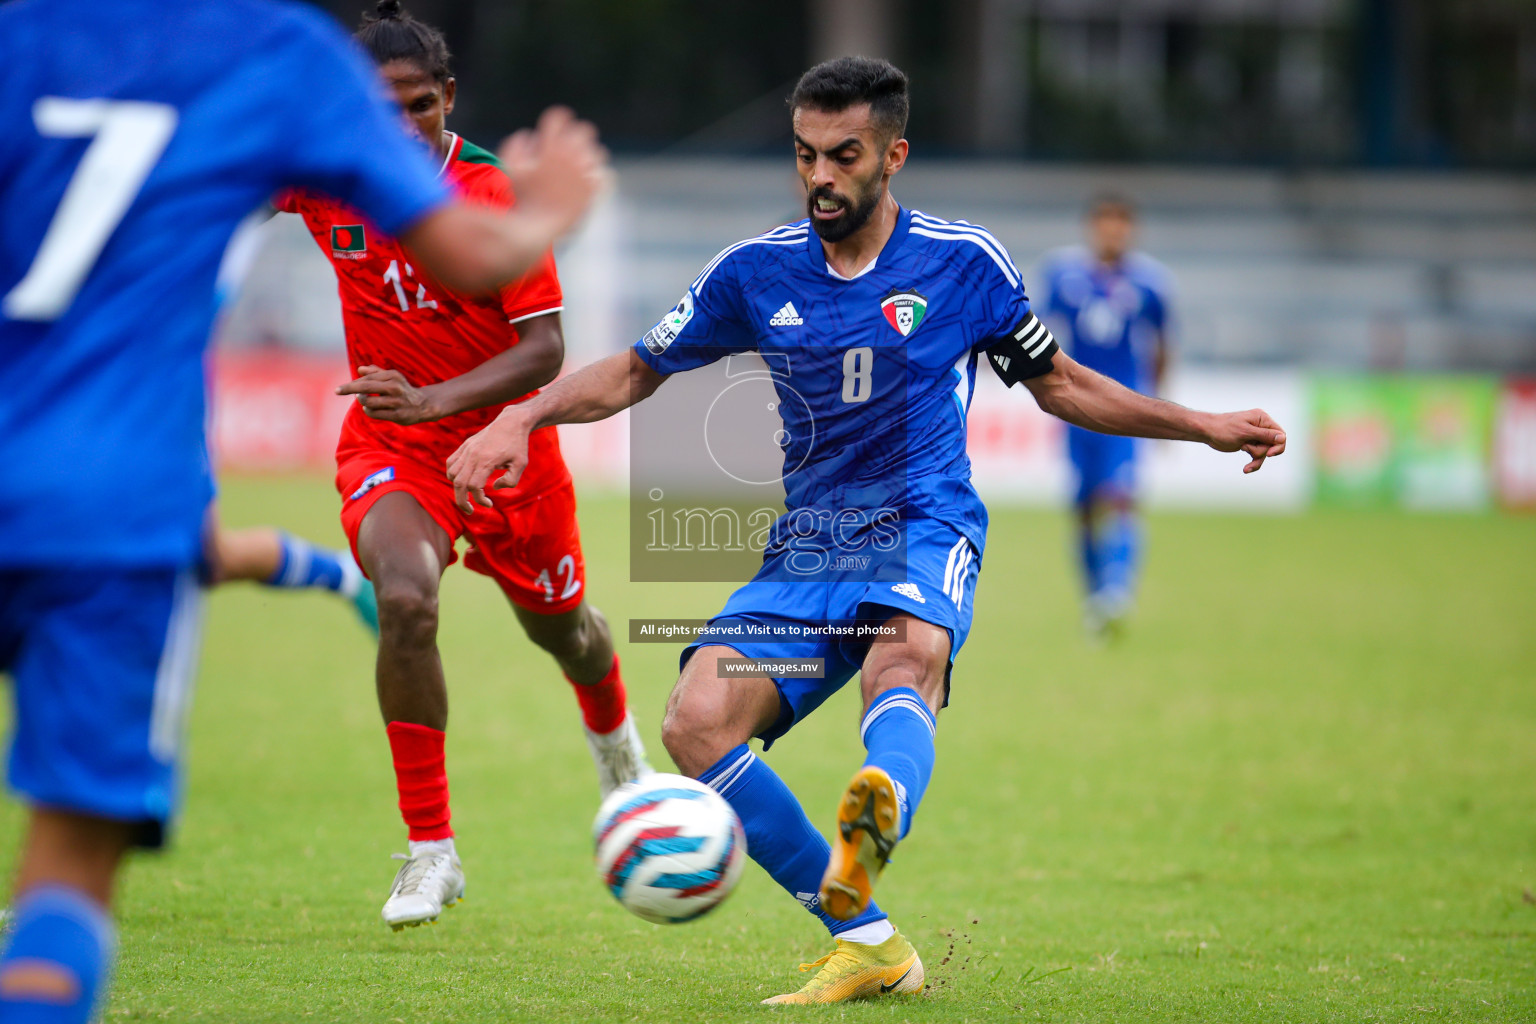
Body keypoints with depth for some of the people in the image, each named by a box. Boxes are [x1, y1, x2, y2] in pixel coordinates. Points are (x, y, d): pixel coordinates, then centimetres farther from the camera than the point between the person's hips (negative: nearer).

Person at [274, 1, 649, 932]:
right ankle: (431, 853, -18)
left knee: (563, 627, 20)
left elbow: (546, 350, -25)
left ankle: (621, 755, 59)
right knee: (406, 601, -29)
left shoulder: (495, 195, -22)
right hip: (388, 445, 1)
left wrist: (433, 398, -37)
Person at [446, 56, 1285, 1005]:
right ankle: (869, 943, -15)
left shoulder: (963, 261, 3)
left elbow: (1060, 385, 17)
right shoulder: (756, 271, 6)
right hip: (808, 551, 3)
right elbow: (633, 373, 17)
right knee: (696, 723, -22)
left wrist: (1207, 426, 11)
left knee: (906, 660, -39)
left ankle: (876, 827, -73)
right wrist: (522, 419, 0)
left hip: (925, 533, -3)